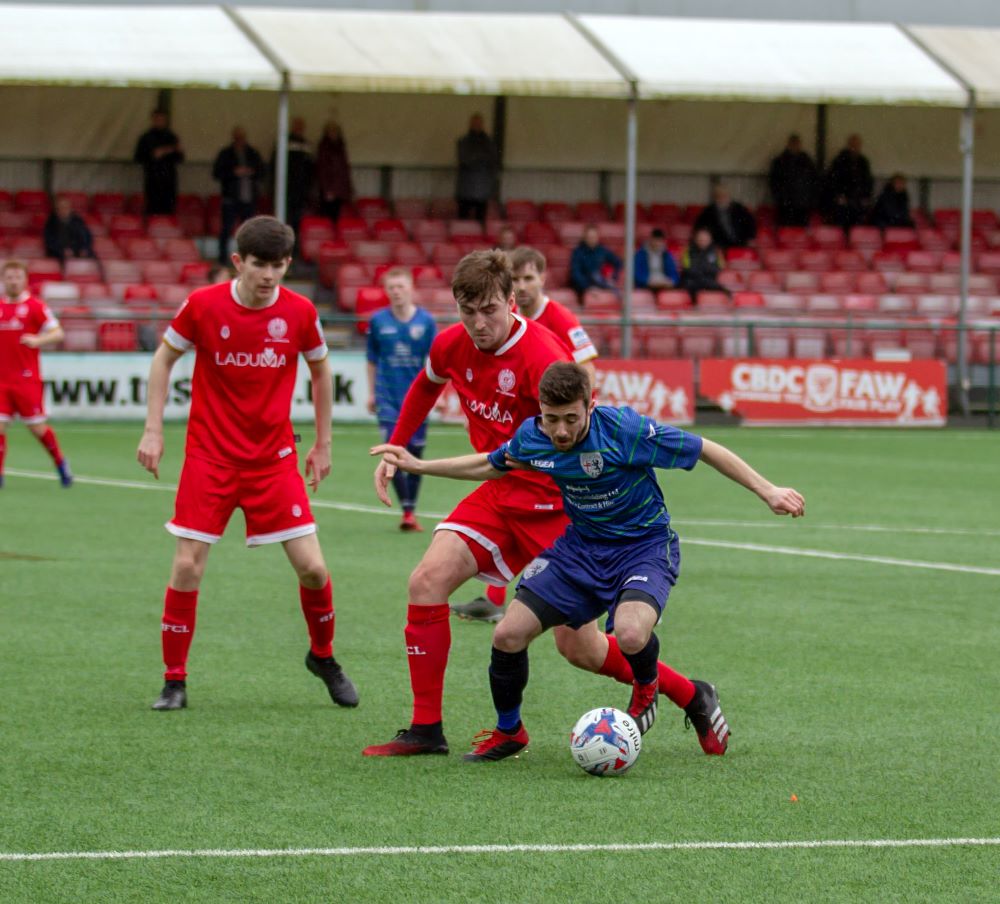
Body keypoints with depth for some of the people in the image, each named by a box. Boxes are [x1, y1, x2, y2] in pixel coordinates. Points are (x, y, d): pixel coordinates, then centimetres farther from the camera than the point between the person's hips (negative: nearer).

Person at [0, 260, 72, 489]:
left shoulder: (35, 306, -3)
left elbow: (58, 333, -6)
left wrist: (37, 340, -23)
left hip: (27, 378, -3)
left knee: (37, 427, 0)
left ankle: (60, 463, 22)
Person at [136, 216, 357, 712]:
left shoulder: (300, 312, -6)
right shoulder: (203, 306, -10)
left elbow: (320, 370, 11)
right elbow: (164, 358, 5)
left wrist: (323, 443, 13)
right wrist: (153, 430, -1)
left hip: (274, 457, 1)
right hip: (210, 455, -1)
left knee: (312, 566, -4)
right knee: (187, 565, -8)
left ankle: (323, 656, 23)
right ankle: (174, 681, 7)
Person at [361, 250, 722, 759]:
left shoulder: (541, 357, -24)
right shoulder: (451, 346, -3)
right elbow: (426, 387, 22)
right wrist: (394, 450, 20)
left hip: (553, 502, -6)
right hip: (497, 494, 6)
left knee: (579, 648, -6)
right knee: (427, 581, -13)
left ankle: (693, 698, 14)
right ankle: (426, 730, -5)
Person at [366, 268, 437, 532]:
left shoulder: (425, 321, -1)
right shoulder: (378, 320, 0)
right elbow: (372, 359, 10)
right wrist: (372, 393, 11)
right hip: (388, 398, -1)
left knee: (415, 454, 5)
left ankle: (411, 511, 18)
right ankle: (407, 511, -8)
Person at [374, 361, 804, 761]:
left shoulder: (624, 429, -27)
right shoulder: (531, 437, -11)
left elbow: (706, 450, -17)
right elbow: (492, 466, 14)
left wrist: (768, 492, -18)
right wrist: (418, 466, 11)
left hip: (644, 544, -5)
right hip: (581, 545, 5)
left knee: (630, 634, -34)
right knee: (508, 635, -7)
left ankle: (647, 687, 5)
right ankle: (508, 733, 22)